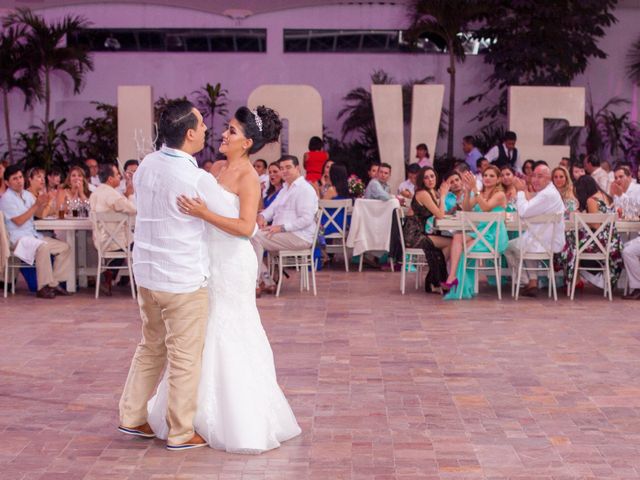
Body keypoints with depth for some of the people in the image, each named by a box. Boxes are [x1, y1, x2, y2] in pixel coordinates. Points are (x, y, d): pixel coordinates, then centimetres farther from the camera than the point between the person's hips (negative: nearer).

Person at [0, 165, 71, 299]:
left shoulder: (27, 195, 13)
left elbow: (39, 214, 14)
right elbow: (19, 221, -19)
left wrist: (42, 204, -8)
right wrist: (36, 205, -19)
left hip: (34, 235, 9)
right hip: (19, 238, -9)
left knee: (65, 247, 0)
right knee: (43, 247, -35)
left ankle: (54, 283, 1)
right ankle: (43, 288, -30)